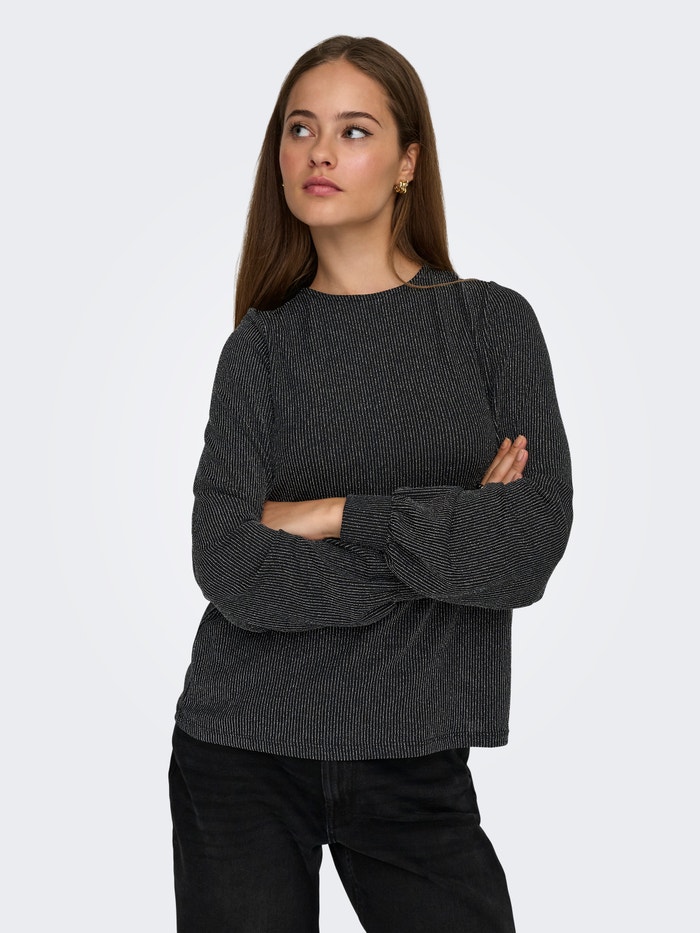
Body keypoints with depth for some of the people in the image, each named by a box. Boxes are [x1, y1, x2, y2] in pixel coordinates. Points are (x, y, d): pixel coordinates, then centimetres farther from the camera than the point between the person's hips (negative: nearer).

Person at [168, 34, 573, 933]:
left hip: (414, 758, 0)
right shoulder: (263, 344, 2)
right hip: (242, 749, 1)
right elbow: (231, 567, -12)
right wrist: (449, 535, -12)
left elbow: (534, 541, -11)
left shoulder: (491, 321, 1)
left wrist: (335, 517, -12)